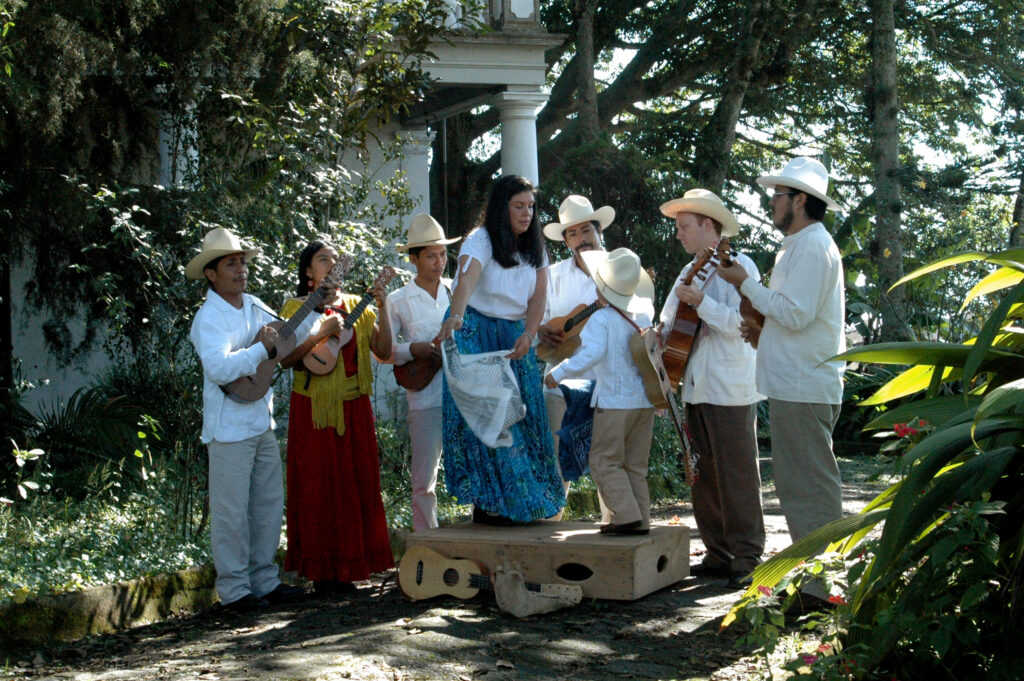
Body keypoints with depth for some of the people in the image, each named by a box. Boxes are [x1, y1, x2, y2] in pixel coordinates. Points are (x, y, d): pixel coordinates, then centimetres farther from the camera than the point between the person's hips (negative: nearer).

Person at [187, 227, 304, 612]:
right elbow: (219, 368, -28)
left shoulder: (254, 306, 11)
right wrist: (261, 349, -22)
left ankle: (264, 580, 24)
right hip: (229, 429, -8)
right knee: (232, 511, -1)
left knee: (270, 504, 13)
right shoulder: (209, 318, -13)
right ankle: (233, 590, 9)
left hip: (262, 422, 8)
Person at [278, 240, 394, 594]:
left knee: (357, 484, 6)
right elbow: (286, 358, -13)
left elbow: (384, 351, 0)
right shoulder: (297, 307, -1)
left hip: (354, 407, 4)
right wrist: (322, 332, -21)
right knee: (318, 487, 0)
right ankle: (321, 569, 7)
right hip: (314, 409, -4)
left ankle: (348, 565, 15)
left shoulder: (357, 305, 10)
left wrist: (382, 309, -9)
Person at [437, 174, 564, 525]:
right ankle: (487, 503, -5)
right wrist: (455, 317, -49)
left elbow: (538, 296, -1)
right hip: (476, 334, -6)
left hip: (515, 337, 6)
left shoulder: (534, 248, 8)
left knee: (522, 414, 2)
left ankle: (521, 501, 9)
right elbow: (466, 281, -30)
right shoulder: (481, 240, -11)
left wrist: (528, 335, -19)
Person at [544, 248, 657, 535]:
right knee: (635, 465, 12)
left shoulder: (601, 319, -11)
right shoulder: (643, 315, 9)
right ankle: (641, 520, 12)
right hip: (645, 400, 7)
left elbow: (593, 353, -23)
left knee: (604, 461, 0)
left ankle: (627, 515, -9)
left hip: (615, 401, -7)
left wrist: (558, 373, -18)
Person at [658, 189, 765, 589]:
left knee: (736, 477, -5)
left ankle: (747, 559, 1)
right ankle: (718, 556, 18)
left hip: (730, 391, -8)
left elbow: (742, 324, -16)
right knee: (703, 477, 10)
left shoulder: (739, 266, -5)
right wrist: (654, 334, 0)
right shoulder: (689, 273, 18)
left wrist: (701, 302, -21)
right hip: (696, 390, 8)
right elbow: (668, 325, 21)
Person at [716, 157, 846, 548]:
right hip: (792, 385, 11)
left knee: (809, 485, -7)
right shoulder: (798, 246, 21)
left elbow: (795, 313, -20)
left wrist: (745, 283, -11)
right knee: (796, 483, 14)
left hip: (803, 389, -11)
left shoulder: (813, 247, -13)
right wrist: (762, 326, 12)